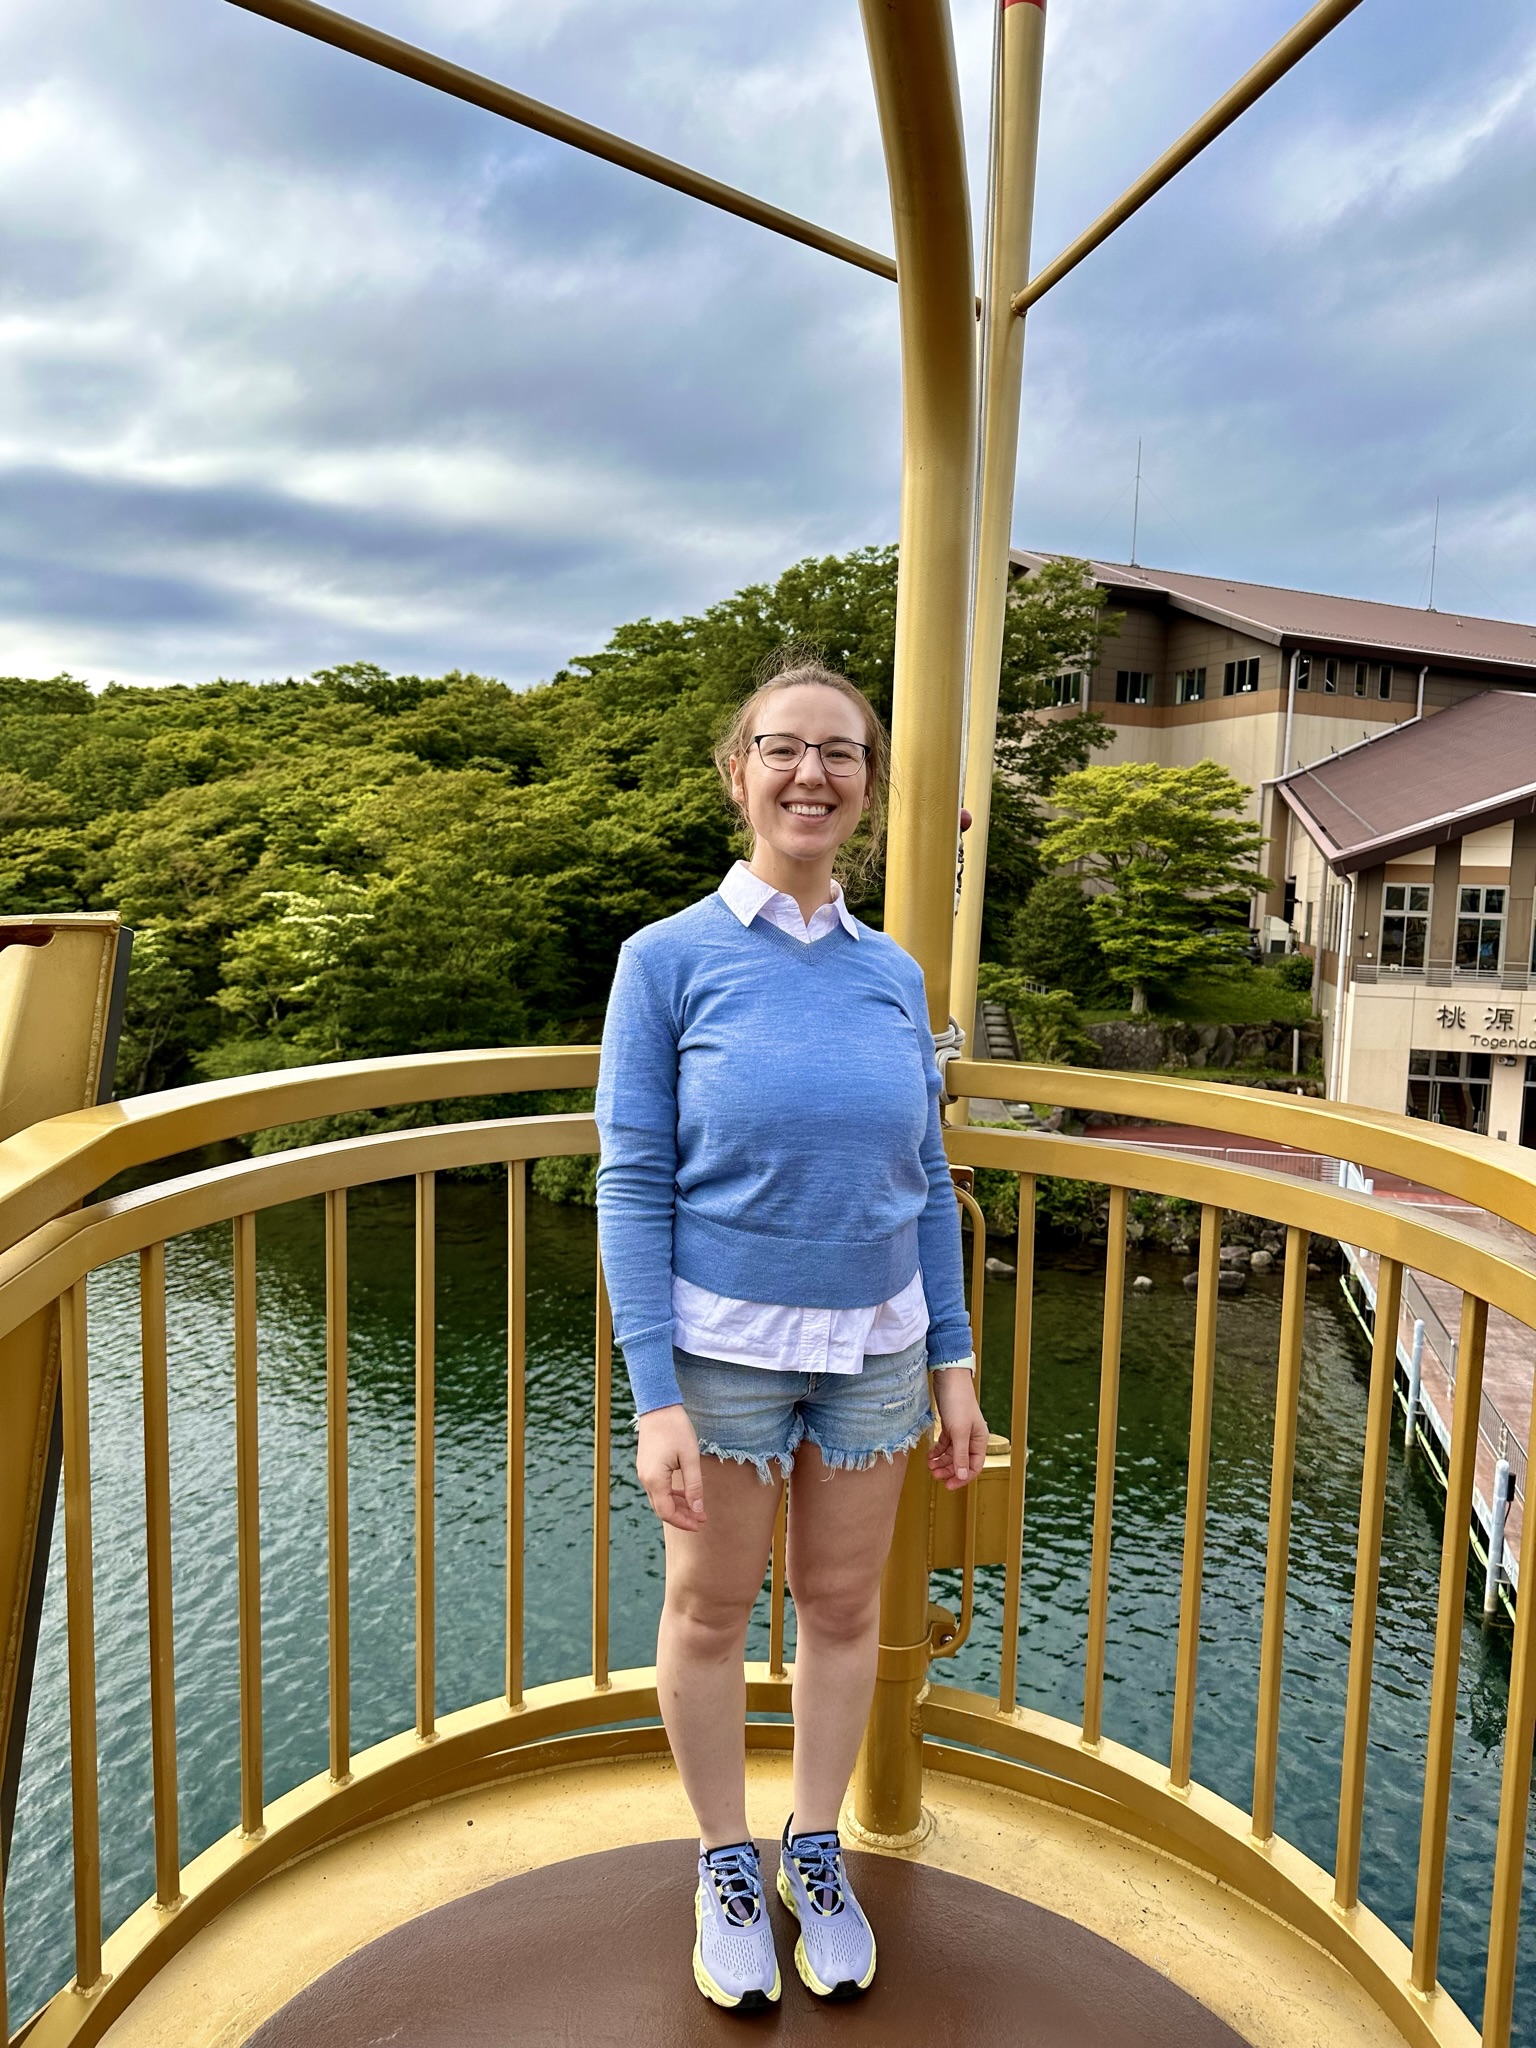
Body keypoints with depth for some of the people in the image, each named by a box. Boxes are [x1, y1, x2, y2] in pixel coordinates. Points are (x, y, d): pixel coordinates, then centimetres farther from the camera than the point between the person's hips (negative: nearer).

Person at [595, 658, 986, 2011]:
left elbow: (926, 1181, 6)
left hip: (874, 1349, 3)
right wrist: (654, 1396, -13)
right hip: (722, 1344, -3)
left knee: (845, 1607, 17)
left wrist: (955, 1364, 6)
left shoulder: (896, 976, 2)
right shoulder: (670, 960, -8)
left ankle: (819, 1853, 41)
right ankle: (727, 1865, 39)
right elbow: (633, 1184, -10)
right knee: (713, 1610, 14)